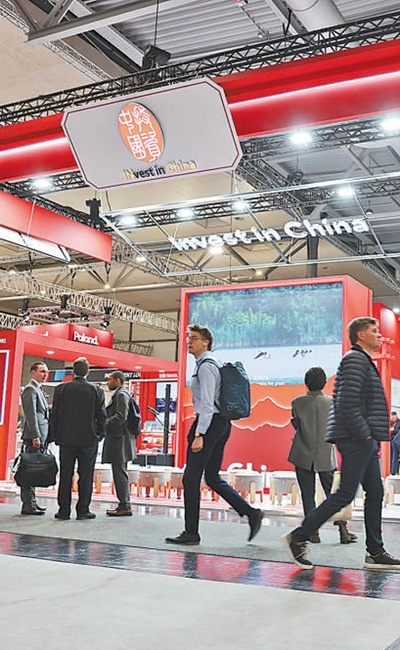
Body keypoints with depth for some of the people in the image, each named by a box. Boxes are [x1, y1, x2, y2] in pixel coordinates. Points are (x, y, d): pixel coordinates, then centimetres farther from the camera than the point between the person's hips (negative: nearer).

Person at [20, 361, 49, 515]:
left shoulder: (38, 389, 22)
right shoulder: (30, 389, -8)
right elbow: (31, 414, -16)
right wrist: (35, 437, -21)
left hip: (40, 436, 10)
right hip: (34, 436, -10)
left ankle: (31, 502, 17)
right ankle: (28, 505, -5)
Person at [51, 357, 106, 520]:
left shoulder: (61, 389, 0)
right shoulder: (96, 391, -2)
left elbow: (54, 414, 2)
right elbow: (101, 416, -1)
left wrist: (56, 436, 10)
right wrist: (99, 436, 10)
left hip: (66, 439, 1)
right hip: (89, 439, -1)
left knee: (65, 475, 6)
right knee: (86, 476, 4)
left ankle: (64, 510, 8)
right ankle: (83, 510, 5)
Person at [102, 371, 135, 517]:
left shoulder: (122, 394, -11)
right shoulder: (119, 394, 21)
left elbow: (121, 417, -21)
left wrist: (103, 424, -16)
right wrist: (104, 422, 13)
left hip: (119, 440, -11)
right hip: (118, 439, 11)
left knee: (120, 473, -8)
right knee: (120, 473, 12)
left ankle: (125, 507, -5)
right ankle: (123, 504, 17)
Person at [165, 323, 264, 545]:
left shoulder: (206, 366, -12)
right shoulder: (210, 364, 19)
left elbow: (207, 404, -20)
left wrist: (199, 434, -24)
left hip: (210, 423, -10)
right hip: (221, 422, 10)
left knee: (191, 478, -3)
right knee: (213, 478, 13)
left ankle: (191, 533, 3)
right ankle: (251, 513, 6)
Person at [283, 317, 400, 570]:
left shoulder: (365, 361, 22)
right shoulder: (355, 359, -11)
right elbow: (347, 404, -21)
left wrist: (373, 439, 16)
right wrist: (365, 434, -17)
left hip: (365, 440, 10)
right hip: (356, 439, -10)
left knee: (375, 493, 9)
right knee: (345, 494, -9)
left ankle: (376, 553, 15)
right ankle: (298, 538, -3)